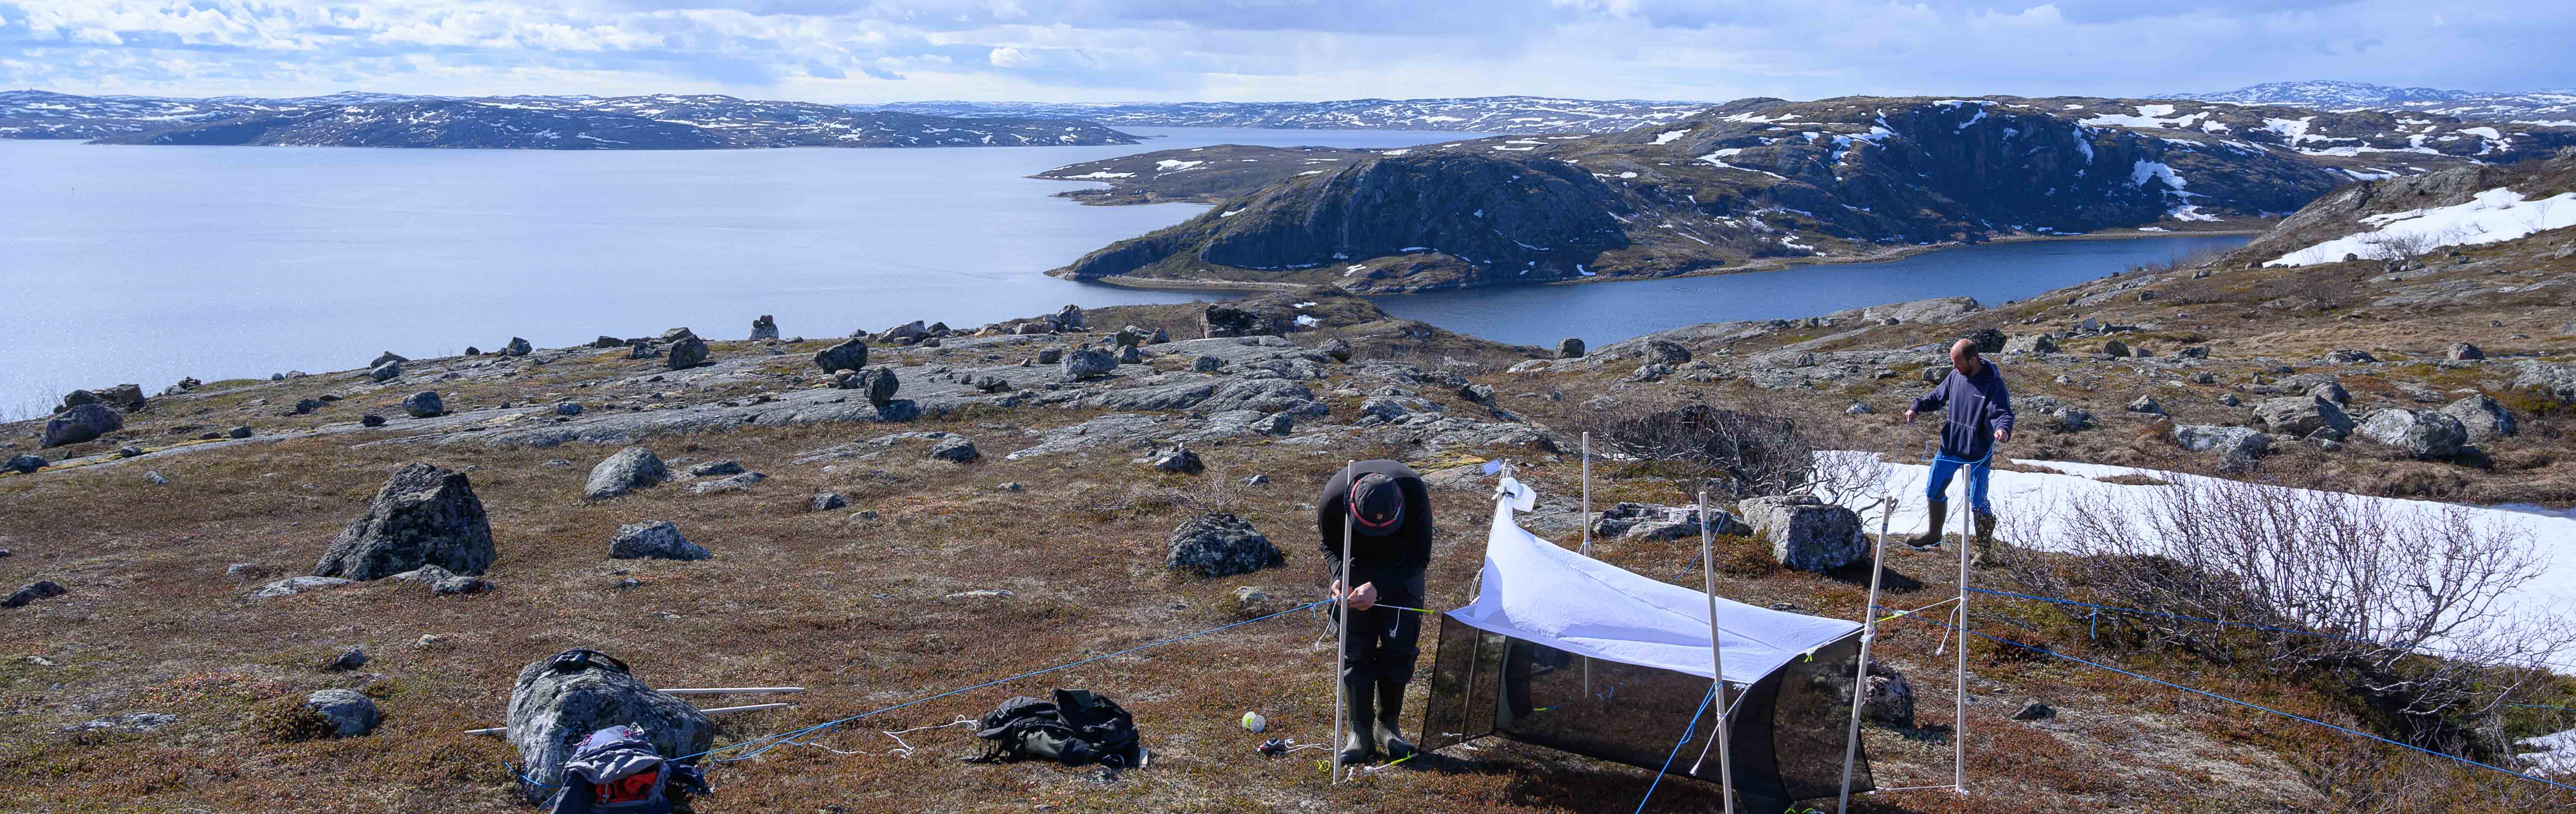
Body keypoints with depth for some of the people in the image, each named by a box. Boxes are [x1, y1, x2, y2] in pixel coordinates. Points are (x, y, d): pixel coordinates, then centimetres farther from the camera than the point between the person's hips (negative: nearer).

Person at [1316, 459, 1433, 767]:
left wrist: (1378, 588, -35)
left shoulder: (1414, 493, -36)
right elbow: (1330, 546, -11)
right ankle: (1360, 731, 1)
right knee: (1356, 647, -6)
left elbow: (1419, 555, -24)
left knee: (1399, 645, -4)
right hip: (1357, 562, 0)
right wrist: (1339, 578, -31)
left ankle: (1387, 724, 10)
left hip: (1402, 565, 0)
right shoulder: (1332, 500, -34)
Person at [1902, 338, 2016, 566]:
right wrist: (1917, 408, -1)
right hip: (1949, 447, 7)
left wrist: (2003, 429, -44)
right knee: (1934, 490, 18)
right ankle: (1934, 534, 40)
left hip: (1978, 453, -7)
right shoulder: (1956, 376, 0)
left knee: (1978, 502, -5)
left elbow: (2003, 413, -23)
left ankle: (1986, 550, 13)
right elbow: (1937, 397, 14)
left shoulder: (1993, 383, -18)